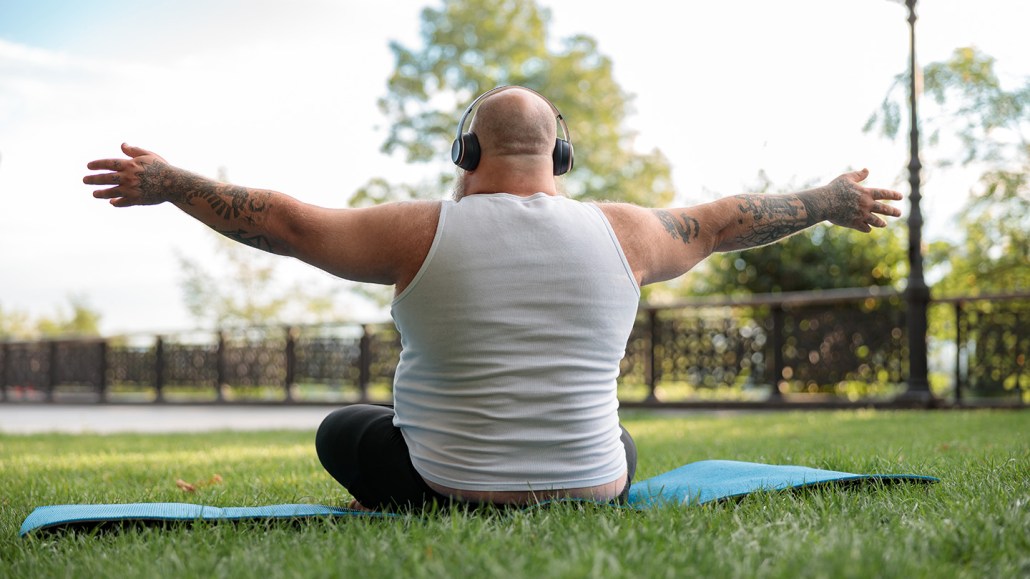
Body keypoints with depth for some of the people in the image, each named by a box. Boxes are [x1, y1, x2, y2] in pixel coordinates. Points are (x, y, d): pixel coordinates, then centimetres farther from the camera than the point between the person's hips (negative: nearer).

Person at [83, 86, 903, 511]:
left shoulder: (422, 233, -10)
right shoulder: (621, 233, -3)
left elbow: (287, 223, -5)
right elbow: (722, 222, 11)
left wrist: (168, 185, 7)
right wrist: (826, 203, 27)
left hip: (447, 494, -2)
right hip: (590, 499, 3)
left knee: (341, 430, 25)